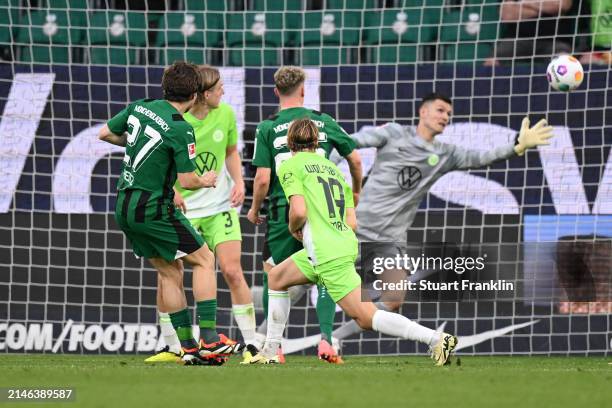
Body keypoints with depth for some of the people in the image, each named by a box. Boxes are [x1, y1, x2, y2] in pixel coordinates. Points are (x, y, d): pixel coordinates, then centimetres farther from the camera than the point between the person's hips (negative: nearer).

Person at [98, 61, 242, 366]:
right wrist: (206, 181, 6)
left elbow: (104, 134, 16)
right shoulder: (180, 129, -17)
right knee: (204, 260, 3)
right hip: (152, 209, -8)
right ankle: (208, 343, -4)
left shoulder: (139, 108, 4)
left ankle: (188, 347, 13)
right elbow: (187, 181, -15)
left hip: (124, 206, 8)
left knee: (169, 271, 15)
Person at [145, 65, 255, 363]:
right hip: (182, 207, -2)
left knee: (232, 272, -8)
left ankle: (252, 344, -3)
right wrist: (170, 190, -19)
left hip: (220, 207, 2)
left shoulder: (225, 114, -1)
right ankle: (171, 347, 11)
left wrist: (239, 182, -1)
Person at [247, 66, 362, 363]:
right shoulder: (323, 122, 5)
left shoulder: (267, 129, -2)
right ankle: (325, 340, -2)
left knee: (272, 276, 12)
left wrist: (254, 210, 11)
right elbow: (355, 158, 9)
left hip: (283, 210, -1)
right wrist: (355, 193, 27)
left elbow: (262, 179, -7)